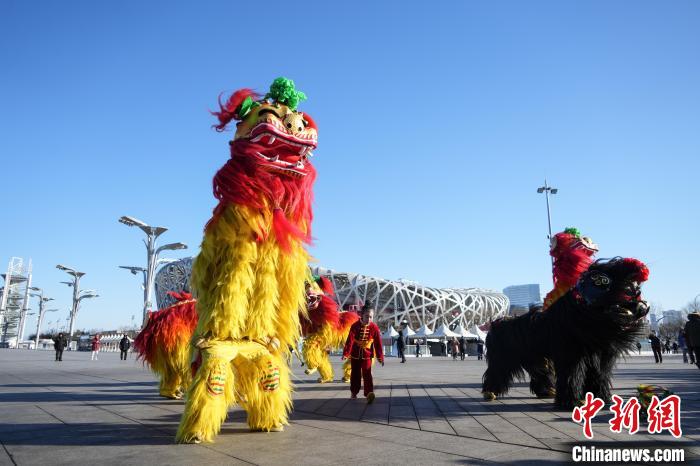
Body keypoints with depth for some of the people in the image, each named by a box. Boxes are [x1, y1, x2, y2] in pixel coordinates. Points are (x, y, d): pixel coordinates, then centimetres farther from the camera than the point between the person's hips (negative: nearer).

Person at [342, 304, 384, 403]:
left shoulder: (374, 327, -12)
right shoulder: (355, 326, -15)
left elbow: (378, 343, -8)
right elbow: (350, 340, -18)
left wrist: (380, 356, -7)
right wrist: (346, 353, -23)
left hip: (367, 355, -1)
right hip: (355, 355, 1)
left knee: (367, 374, -12)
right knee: (355, 374, 12)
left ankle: (369, 393, -19)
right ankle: (354, 392, 28)